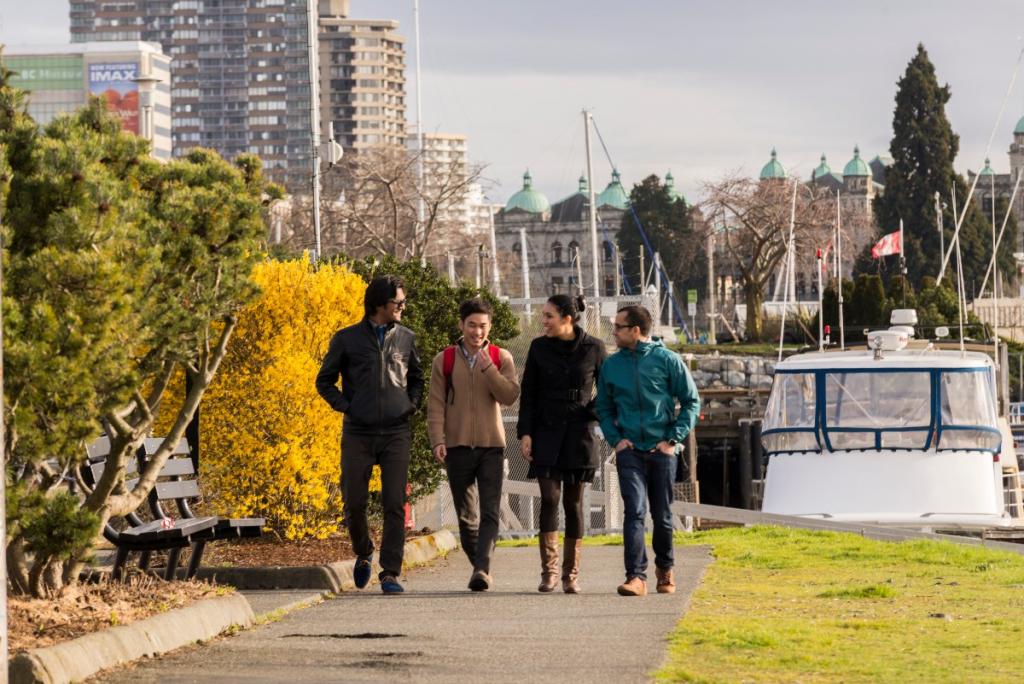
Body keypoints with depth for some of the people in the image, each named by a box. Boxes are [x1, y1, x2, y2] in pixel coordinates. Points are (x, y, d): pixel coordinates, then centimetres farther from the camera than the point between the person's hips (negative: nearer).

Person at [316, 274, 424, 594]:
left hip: (396, 434, 1)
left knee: (395, 505, -6)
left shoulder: (406, 338, 10)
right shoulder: (347, 339, 3)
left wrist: (411, 405, 8)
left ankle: (390, 573, -4)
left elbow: (416, 377, 25)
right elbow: (325, 380, 11)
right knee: (354, 502, 1)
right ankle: (363, 553, 29)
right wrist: (345, 406, -1)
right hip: (358, 434, -1)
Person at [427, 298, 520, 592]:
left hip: (491, 446, -1)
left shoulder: (501, 358, 5)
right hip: (458, 447, 1)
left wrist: (486, 366, -14)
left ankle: (482, 568, -21)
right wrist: (437, 441, -8)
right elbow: (435, 404, 3)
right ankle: (479, 566, 19)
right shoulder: (444, 361, 5)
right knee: (466, 517, 5)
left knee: (489, 512, -13)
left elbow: (510, 396, -7)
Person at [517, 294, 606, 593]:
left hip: (579, 434, -1)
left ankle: (571, 574, 7)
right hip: (546, 433, 1)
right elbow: (528, 393, 6)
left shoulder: (593, 348, -1)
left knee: (574, 502, 1)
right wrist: (525, 432, -1)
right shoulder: (539, 347, 4)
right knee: (549, 498, -9)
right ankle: (548, 572, -7)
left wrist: (594, 415, -4)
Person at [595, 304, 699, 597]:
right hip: (630, 451, 1)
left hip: (662, 450, -1)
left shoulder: (667, 360, -3)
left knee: (662, 515, 10)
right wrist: (615, 439, 1)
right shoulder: (612, 365, 5)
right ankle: (636, 576, -19)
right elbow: (604, 407, 16)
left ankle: (665, 568, 30)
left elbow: (691, 402, 1)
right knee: (634, 511, -13)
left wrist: (674, 439, -7)